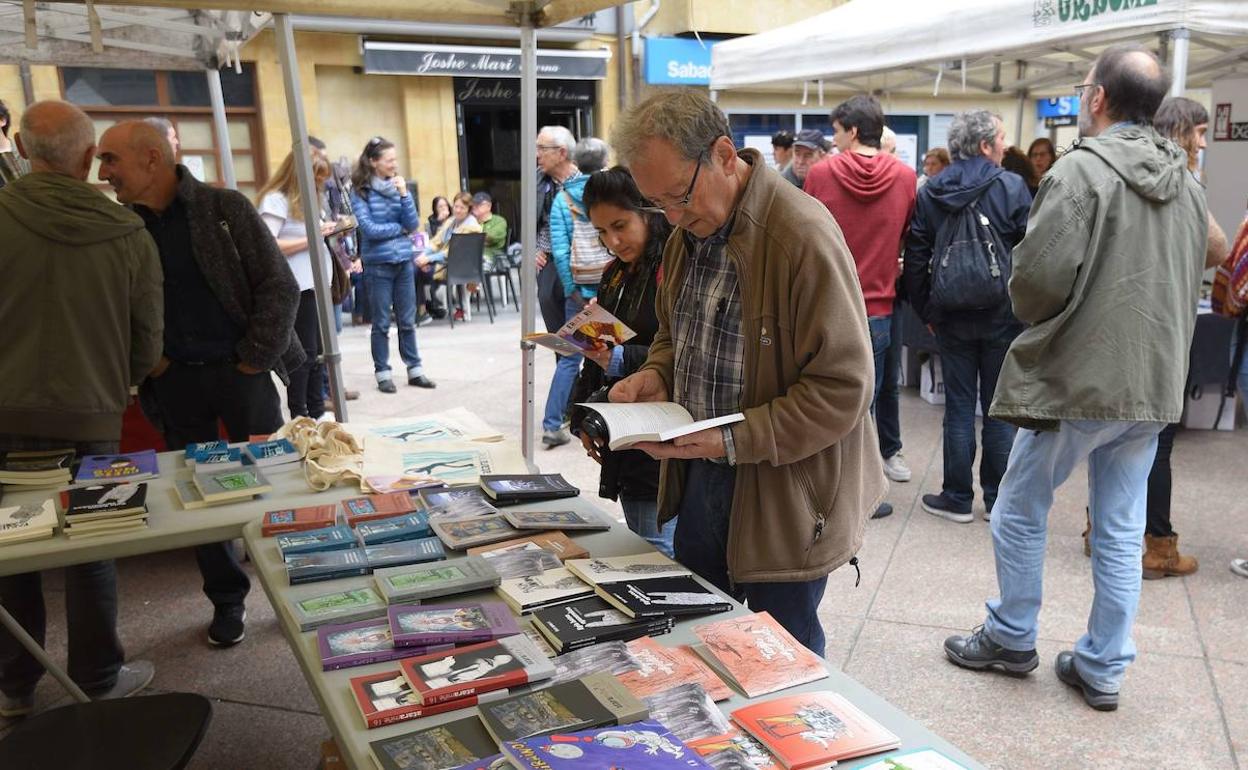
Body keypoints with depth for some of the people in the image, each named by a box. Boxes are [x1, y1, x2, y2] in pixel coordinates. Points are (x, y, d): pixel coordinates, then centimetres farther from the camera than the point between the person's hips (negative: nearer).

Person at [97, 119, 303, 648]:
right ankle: (227, 600, 25)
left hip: (240, 370, -3)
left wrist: (253, 363, -11)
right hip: (175, 382, 3)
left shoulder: (225, 208, -6)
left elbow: (280, 288, -8)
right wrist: (149, 365, -2)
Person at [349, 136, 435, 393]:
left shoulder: (400, 186, 6)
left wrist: (404, 194, -11)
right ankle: (382, 373, 15)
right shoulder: (361, 191, -7)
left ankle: (414, 369, 19)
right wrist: (399, 228, -4)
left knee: (407, 320, 10)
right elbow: (369, 229, -15)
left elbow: (413, 224, -1)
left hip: (404, 261, 4)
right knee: (381, 323, 5)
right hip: (378, 264, -4)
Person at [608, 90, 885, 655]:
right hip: (699, 476, 8)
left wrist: (734, 441, -26)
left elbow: (842, 388, -22)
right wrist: (657, 376, -2)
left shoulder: (803, 236, -22)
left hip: (783, 496, -7)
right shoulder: (690, 229, 5)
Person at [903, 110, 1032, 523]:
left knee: (959, 406, 8)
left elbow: (916, 259, 2)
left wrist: (926, 311, 9)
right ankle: (997, 499, 18)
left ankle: (958, 498, 13)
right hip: (1003, 315, -2)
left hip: (952, 318, 2)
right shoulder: (1012, 187, -8)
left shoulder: (930, 193, 1)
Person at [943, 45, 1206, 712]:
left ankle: (1011, 638, 25)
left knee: (1020, 511, 11)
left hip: (1076, 380, -7)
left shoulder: (1081, 171, -14)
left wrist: (1037, 322, 0)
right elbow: (1189, 284, 15)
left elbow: (1039, 276, -20)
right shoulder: (1186, 185, 9)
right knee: (1122, 532, 13)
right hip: (1153, 383, 7)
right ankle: (1103, 669, 22)